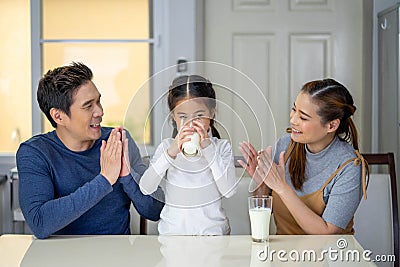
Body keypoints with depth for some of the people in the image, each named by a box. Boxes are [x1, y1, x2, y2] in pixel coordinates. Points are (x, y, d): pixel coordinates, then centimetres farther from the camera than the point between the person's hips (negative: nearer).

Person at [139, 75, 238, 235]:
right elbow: (145, 189, -9)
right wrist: (171, 152, -21)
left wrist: (207, 147, -16)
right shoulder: (167, 146, 4)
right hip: (172, 231, 1)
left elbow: (229, 191, -13)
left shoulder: (221, 147, 2)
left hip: (212, 231, 0)